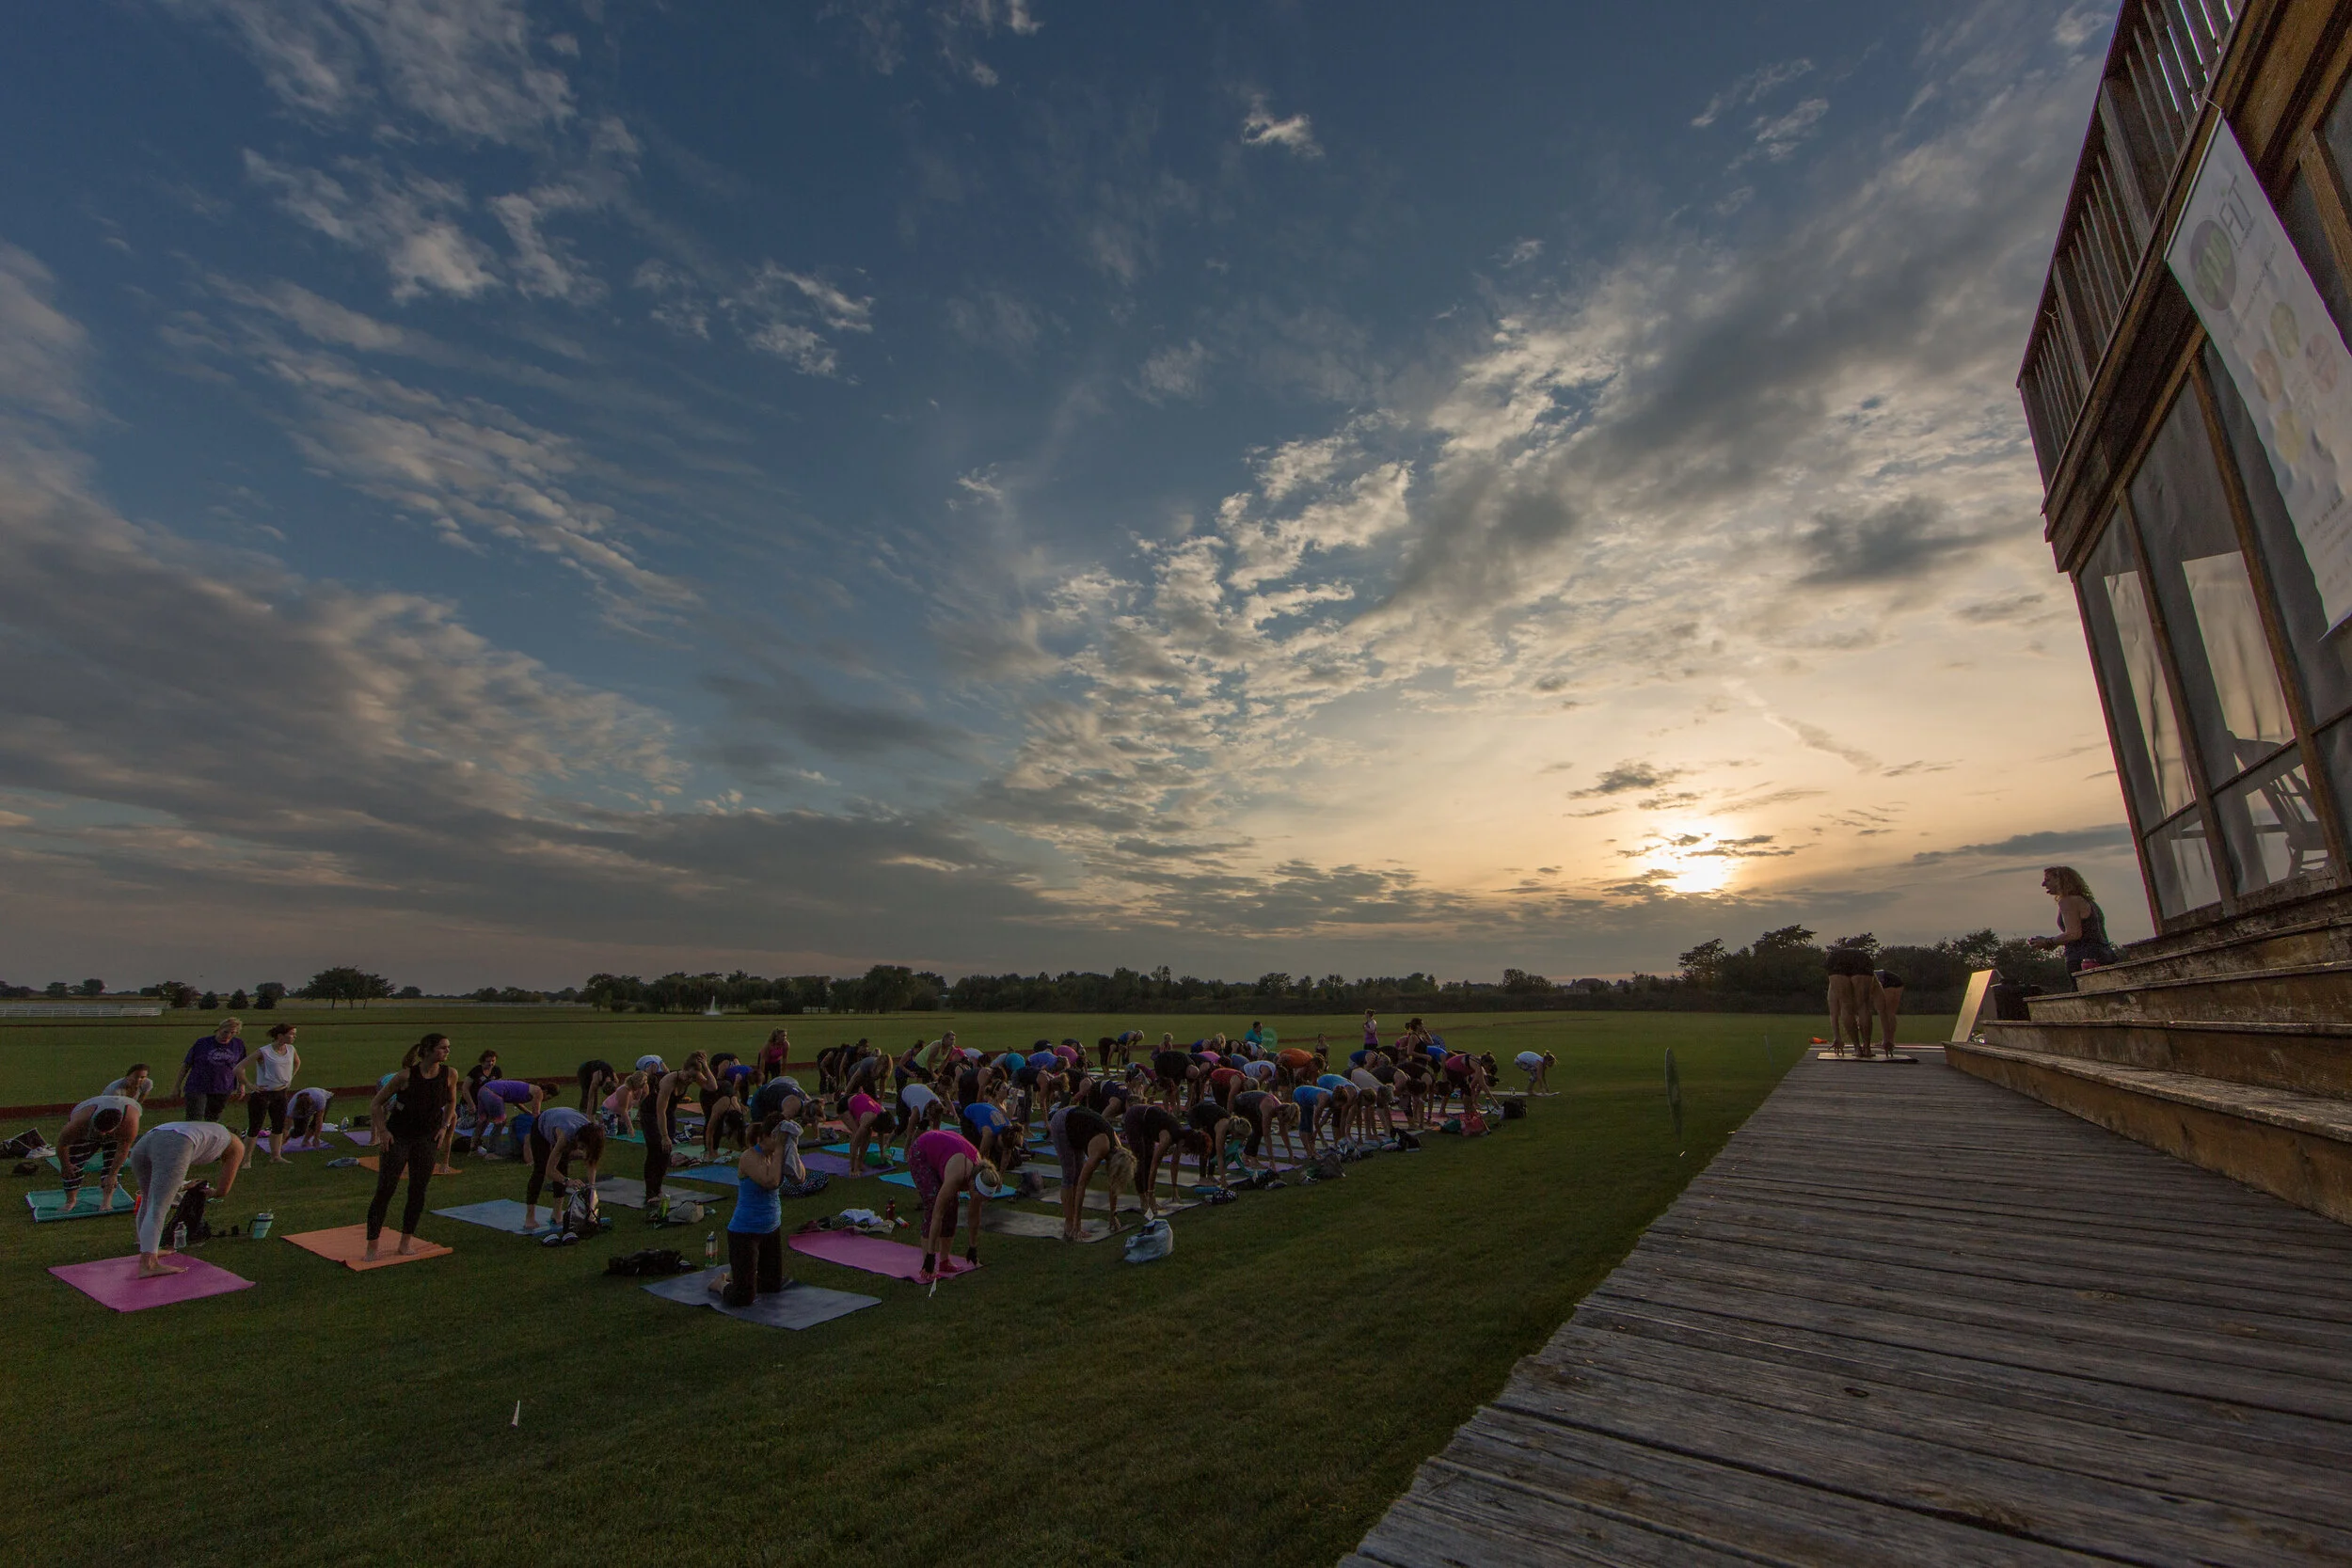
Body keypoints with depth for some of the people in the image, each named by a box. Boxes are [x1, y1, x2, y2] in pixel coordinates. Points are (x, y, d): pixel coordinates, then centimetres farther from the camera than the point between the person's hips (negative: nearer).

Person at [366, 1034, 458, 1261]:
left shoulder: (449, 1075, -6)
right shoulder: (406, 1076, -16)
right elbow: (375, 1104, -3)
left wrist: (444, 1126, 3)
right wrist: (382, 1131, -11)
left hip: (426, 1139, 3)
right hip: (397, 1137, -3)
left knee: (418, 1192, 5)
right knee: (384, 1191, -2)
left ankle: (407, 1241, 17)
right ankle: (372, 1247, 9)